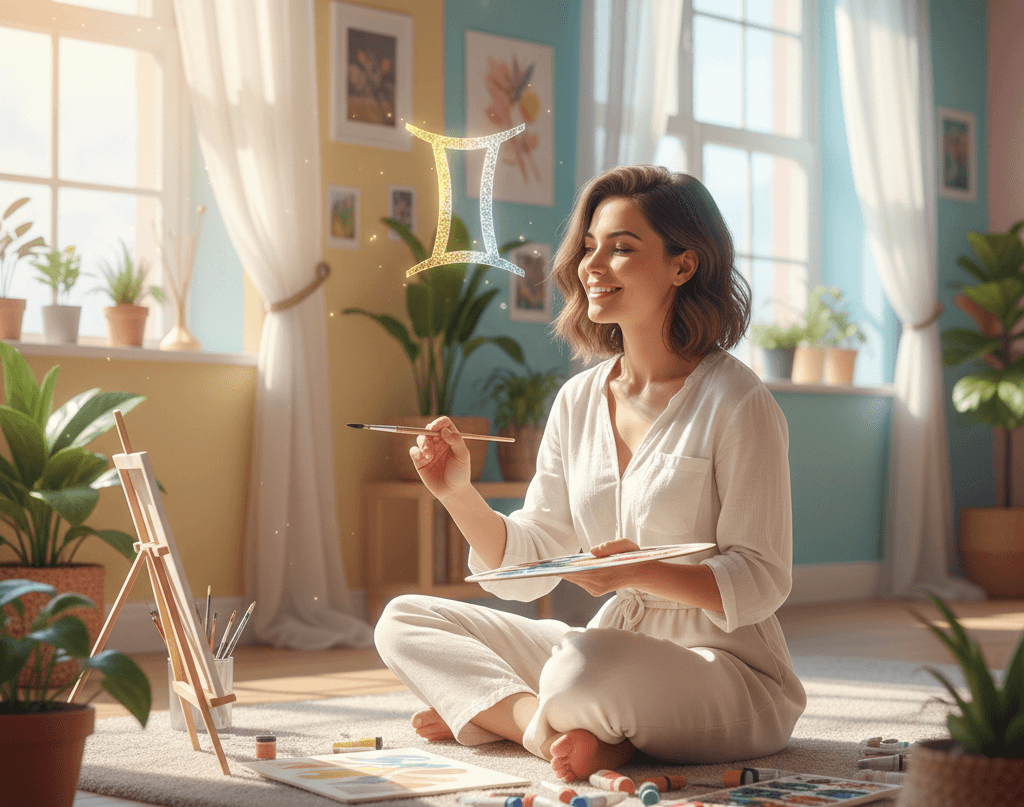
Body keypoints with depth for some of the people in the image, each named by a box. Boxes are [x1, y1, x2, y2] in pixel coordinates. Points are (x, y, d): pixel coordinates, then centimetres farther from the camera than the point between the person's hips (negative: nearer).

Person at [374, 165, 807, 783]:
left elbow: (763, 580, -13)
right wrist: (461, 496, -11)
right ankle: (563, 734, -15)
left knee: (582, 668, -39)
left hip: (729, 670, -7)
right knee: (404, 621, 2)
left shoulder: (736, 404, -12)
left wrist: (644, 572, -29)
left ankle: (490, 712, -6)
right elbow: (526, 568, 7)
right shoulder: (578, 401, 7)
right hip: (616, 649, 7)